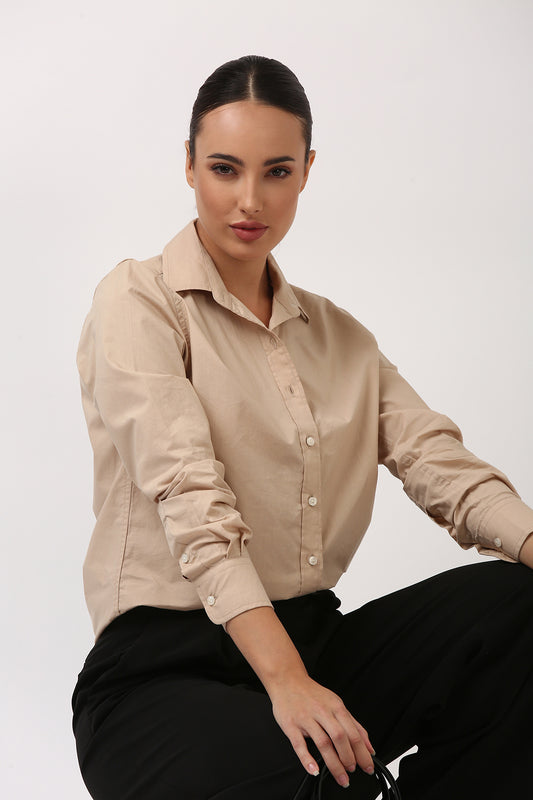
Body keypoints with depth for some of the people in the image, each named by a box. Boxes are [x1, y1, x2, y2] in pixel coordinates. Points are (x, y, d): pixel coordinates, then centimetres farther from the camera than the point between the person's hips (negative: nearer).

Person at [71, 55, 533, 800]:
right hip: (166, 667, -6)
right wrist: (286, 681, -29)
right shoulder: (138, 303, -3)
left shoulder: (337, 335, 16)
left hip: (316, 640, 6)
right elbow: (192, 501, -18)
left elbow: (439, 462, 1)